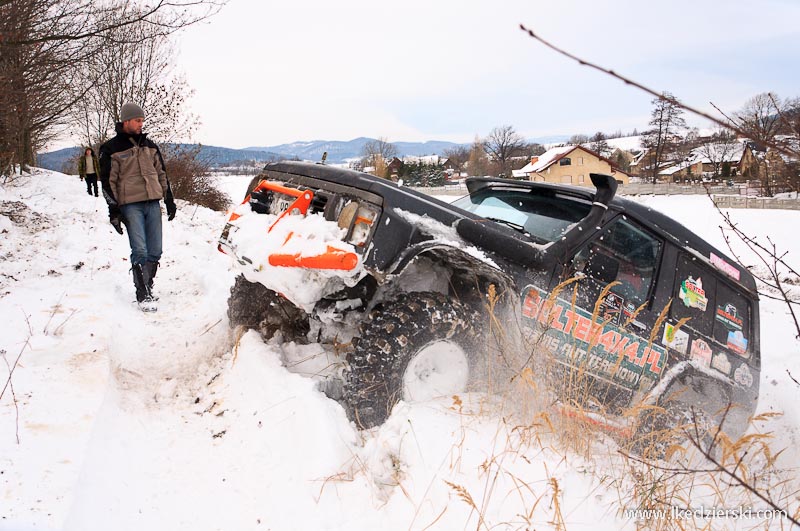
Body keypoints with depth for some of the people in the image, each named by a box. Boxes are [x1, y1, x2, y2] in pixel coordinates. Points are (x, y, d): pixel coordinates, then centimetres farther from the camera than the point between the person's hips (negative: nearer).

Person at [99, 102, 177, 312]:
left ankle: (146, 287, 17)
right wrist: (113, 210, -6)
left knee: (155, 251, 3)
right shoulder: (111, 149, 1)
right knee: (140, 251, -12)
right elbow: (108, 181, 0)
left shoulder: (149, 145, 16)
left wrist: (169, 200, 16)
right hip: (130, 205, -5)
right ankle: (143, 295, -6)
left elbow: (161, 174, 21)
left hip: (153, 203, 5)